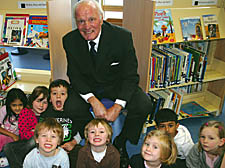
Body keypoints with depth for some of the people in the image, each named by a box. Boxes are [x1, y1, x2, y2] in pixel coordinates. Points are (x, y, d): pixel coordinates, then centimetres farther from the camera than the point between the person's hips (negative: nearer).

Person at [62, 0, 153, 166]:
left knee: (144, 105, -24)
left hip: (117, 84, -1)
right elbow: (75, 75, -9)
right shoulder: (70, 40, -15)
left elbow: (130, 76, -17)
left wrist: (117, 107, -30)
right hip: (87, 86, 2)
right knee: (72, 107, -26)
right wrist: (93, 101, -27)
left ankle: (121, 141, 5)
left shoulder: (123, 36, -21)